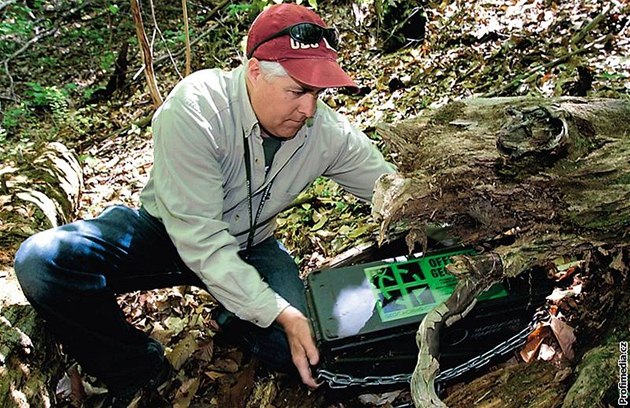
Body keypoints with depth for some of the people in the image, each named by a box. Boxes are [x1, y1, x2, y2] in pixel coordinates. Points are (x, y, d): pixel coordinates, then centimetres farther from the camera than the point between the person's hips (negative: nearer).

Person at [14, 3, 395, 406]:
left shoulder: (329, 133, -17)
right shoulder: (194, 108, -30)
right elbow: (199, 237, -32)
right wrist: (277, 312, -37)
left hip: (249, 245, 2)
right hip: (165, 231, -1)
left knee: (296, 348, -22)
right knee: (41, 260, -26)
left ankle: (234, 316, 12)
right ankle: (139, 372, -4)